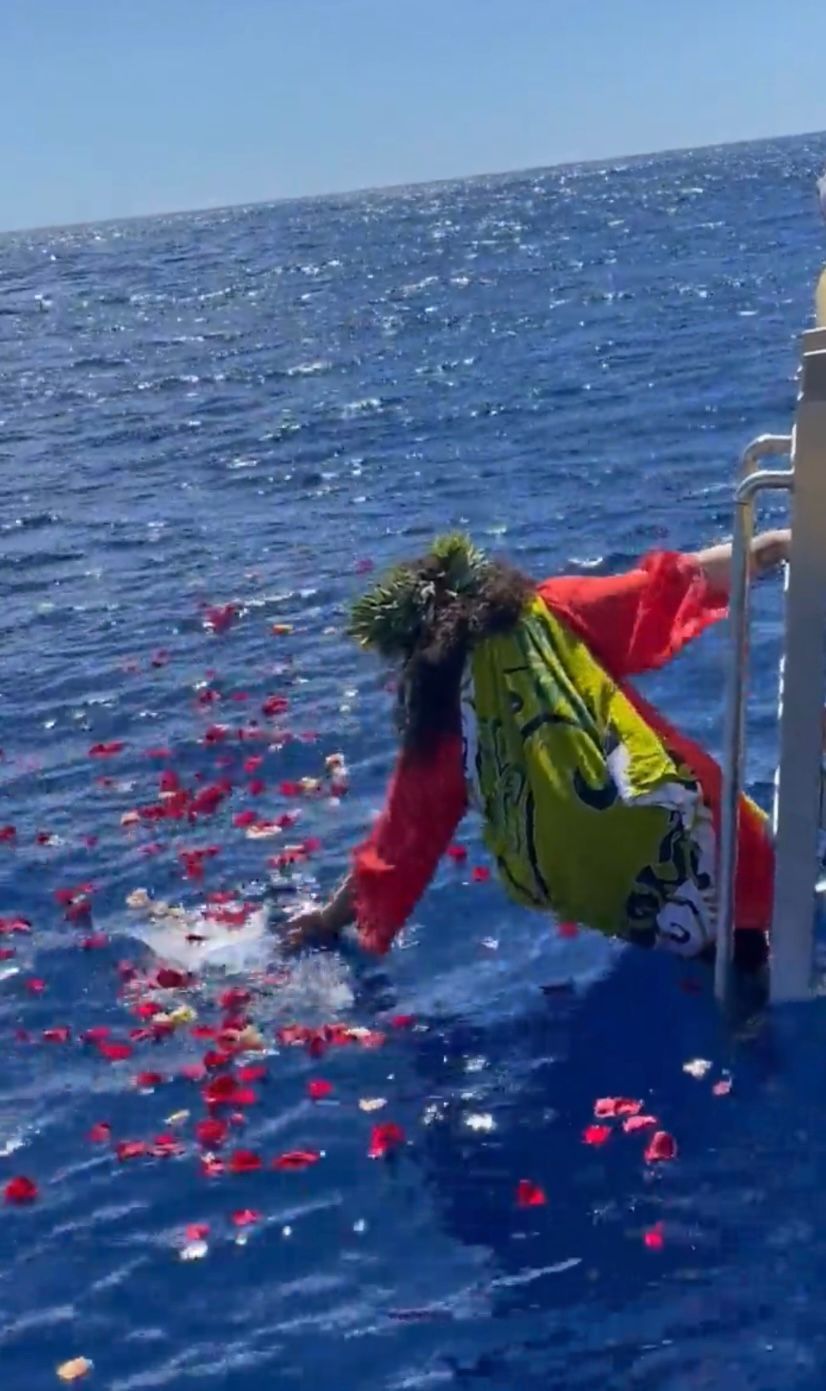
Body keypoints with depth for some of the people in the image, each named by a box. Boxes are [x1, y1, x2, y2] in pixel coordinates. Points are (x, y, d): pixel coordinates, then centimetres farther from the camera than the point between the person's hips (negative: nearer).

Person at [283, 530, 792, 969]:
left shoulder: (435, 721, 11)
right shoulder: (550, 612, 6)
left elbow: (397, 844, 20)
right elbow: (673, 583, 0)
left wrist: (330, 917, 35)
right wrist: (775, 545, 8)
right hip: (658, 818, -2)